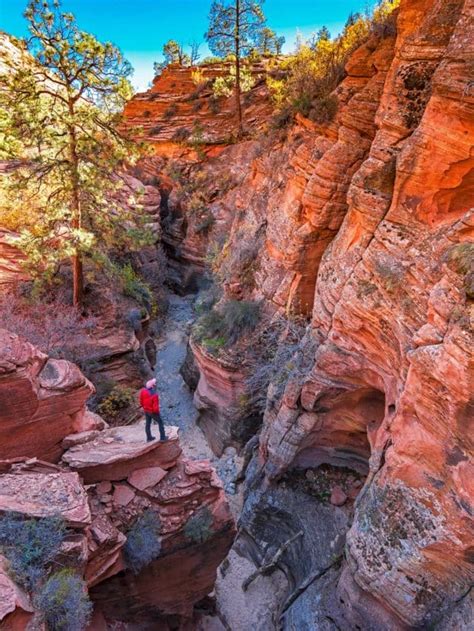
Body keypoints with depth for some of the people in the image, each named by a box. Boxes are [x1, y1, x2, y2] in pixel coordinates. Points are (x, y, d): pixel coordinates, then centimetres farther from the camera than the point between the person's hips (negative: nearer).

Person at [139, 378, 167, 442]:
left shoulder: (143, 391, -18)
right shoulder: (154, 394, -37)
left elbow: (141, 401, -2)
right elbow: (155, 407, -31)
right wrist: (157, 411, -8)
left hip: (146, 410, 6)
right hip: (153, 412, -6)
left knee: (147, 423, 22)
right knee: (160, 422, 17)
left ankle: (149, 437, 38)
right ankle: (162, 437, 27)